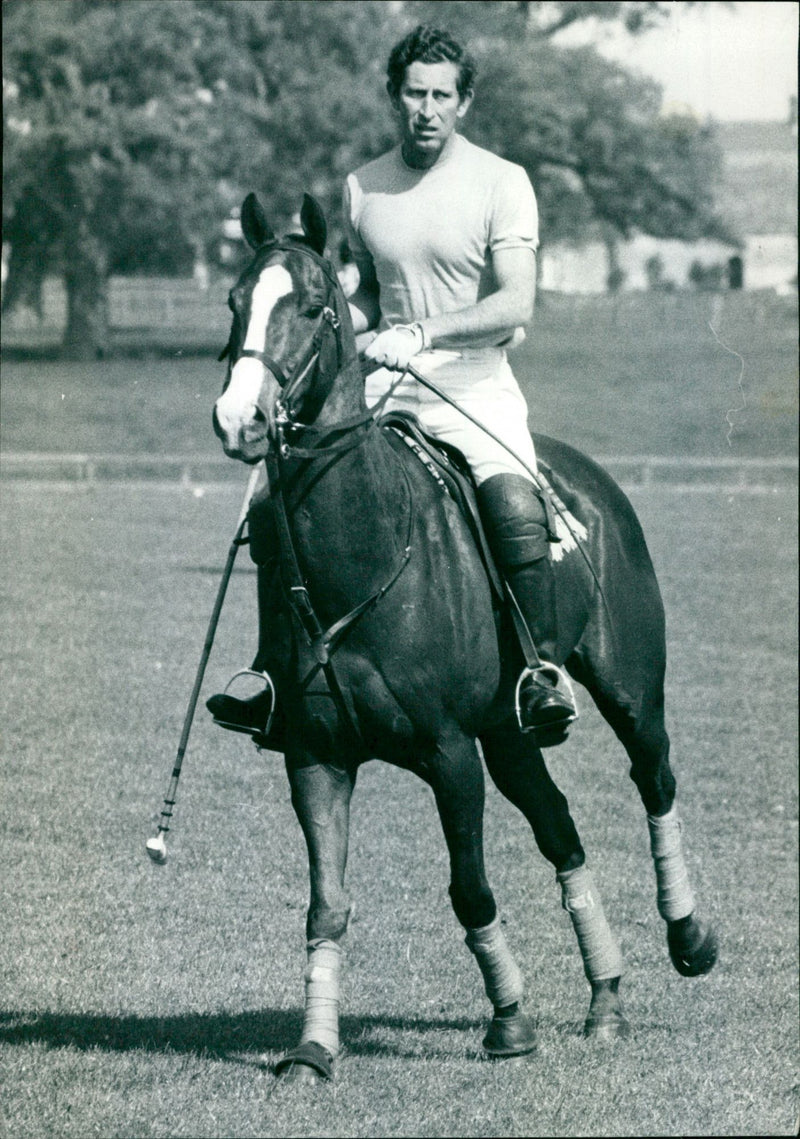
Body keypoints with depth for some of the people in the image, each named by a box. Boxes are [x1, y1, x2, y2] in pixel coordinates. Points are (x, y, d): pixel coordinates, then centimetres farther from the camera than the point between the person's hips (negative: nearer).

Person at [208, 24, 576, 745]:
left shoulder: (502, 183, -6)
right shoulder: (363, 187, 8)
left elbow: (516, 304, -16)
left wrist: (420, 333, -27)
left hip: (476, 384, -5)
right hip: (387, 388, 5)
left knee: (515, 508, -31)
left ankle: (546, 672, -21)